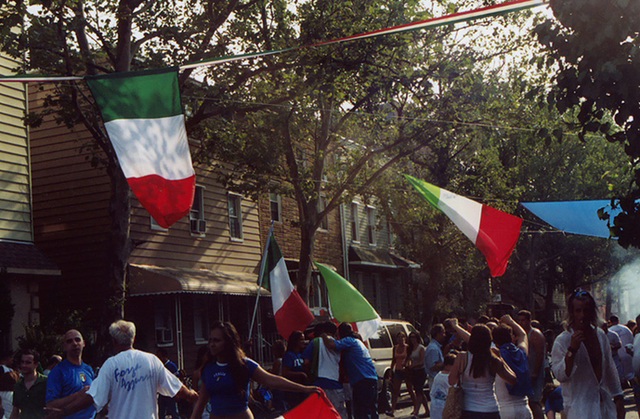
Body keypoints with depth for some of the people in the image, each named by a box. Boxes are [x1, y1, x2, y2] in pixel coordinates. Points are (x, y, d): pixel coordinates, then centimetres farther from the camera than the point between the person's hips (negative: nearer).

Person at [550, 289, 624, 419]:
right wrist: (572, 349, -25)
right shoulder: (562, 341, -9)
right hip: (578, 405, -6)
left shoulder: (600, 335, 10)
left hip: (604, 402, 6)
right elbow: (560, 376, -17)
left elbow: (610, 369, 19)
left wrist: (618, 398, 20)